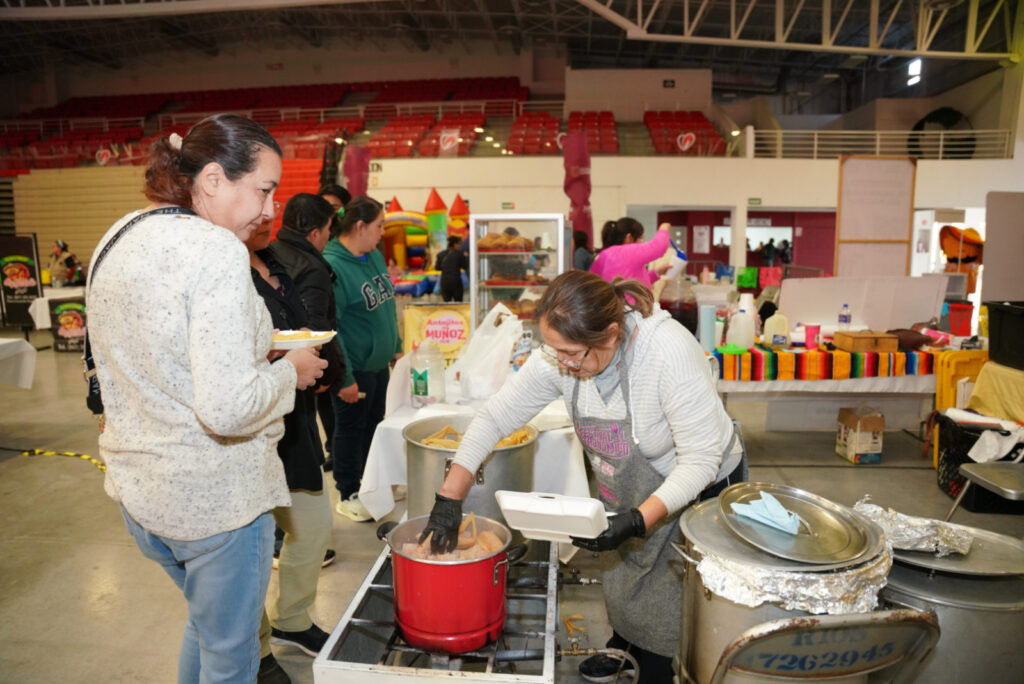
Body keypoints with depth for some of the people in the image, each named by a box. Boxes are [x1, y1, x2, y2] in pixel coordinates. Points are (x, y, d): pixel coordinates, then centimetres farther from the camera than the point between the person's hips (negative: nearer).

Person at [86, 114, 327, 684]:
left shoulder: (117, 240, 5)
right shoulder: (216, 250, -23)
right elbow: (228, 408, -29)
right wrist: (291, 371, -11)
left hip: (137, 486, 9)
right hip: (214, 494, -8)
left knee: (208, 621, 31)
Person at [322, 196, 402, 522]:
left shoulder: (375, 256, 6)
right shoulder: (331, 265, -21)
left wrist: (396, 346, 16)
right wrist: (344, 378, -21)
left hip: (378, 362, 8)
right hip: (354, 369, -8)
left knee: (374, 423, 20)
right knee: (351, 430, 8)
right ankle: (348, 496, 26)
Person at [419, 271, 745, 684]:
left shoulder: (670, 353, -38)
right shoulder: (559, 357, -22)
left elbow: (700, 461, -32)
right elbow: (495, 416, -14)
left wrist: (639, 521, -39)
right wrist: (449, 499, -17)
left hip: (701, 489, -5)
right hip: (630, 494, 5)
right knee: (621, 575, 24)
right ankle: (623, 645, 55)